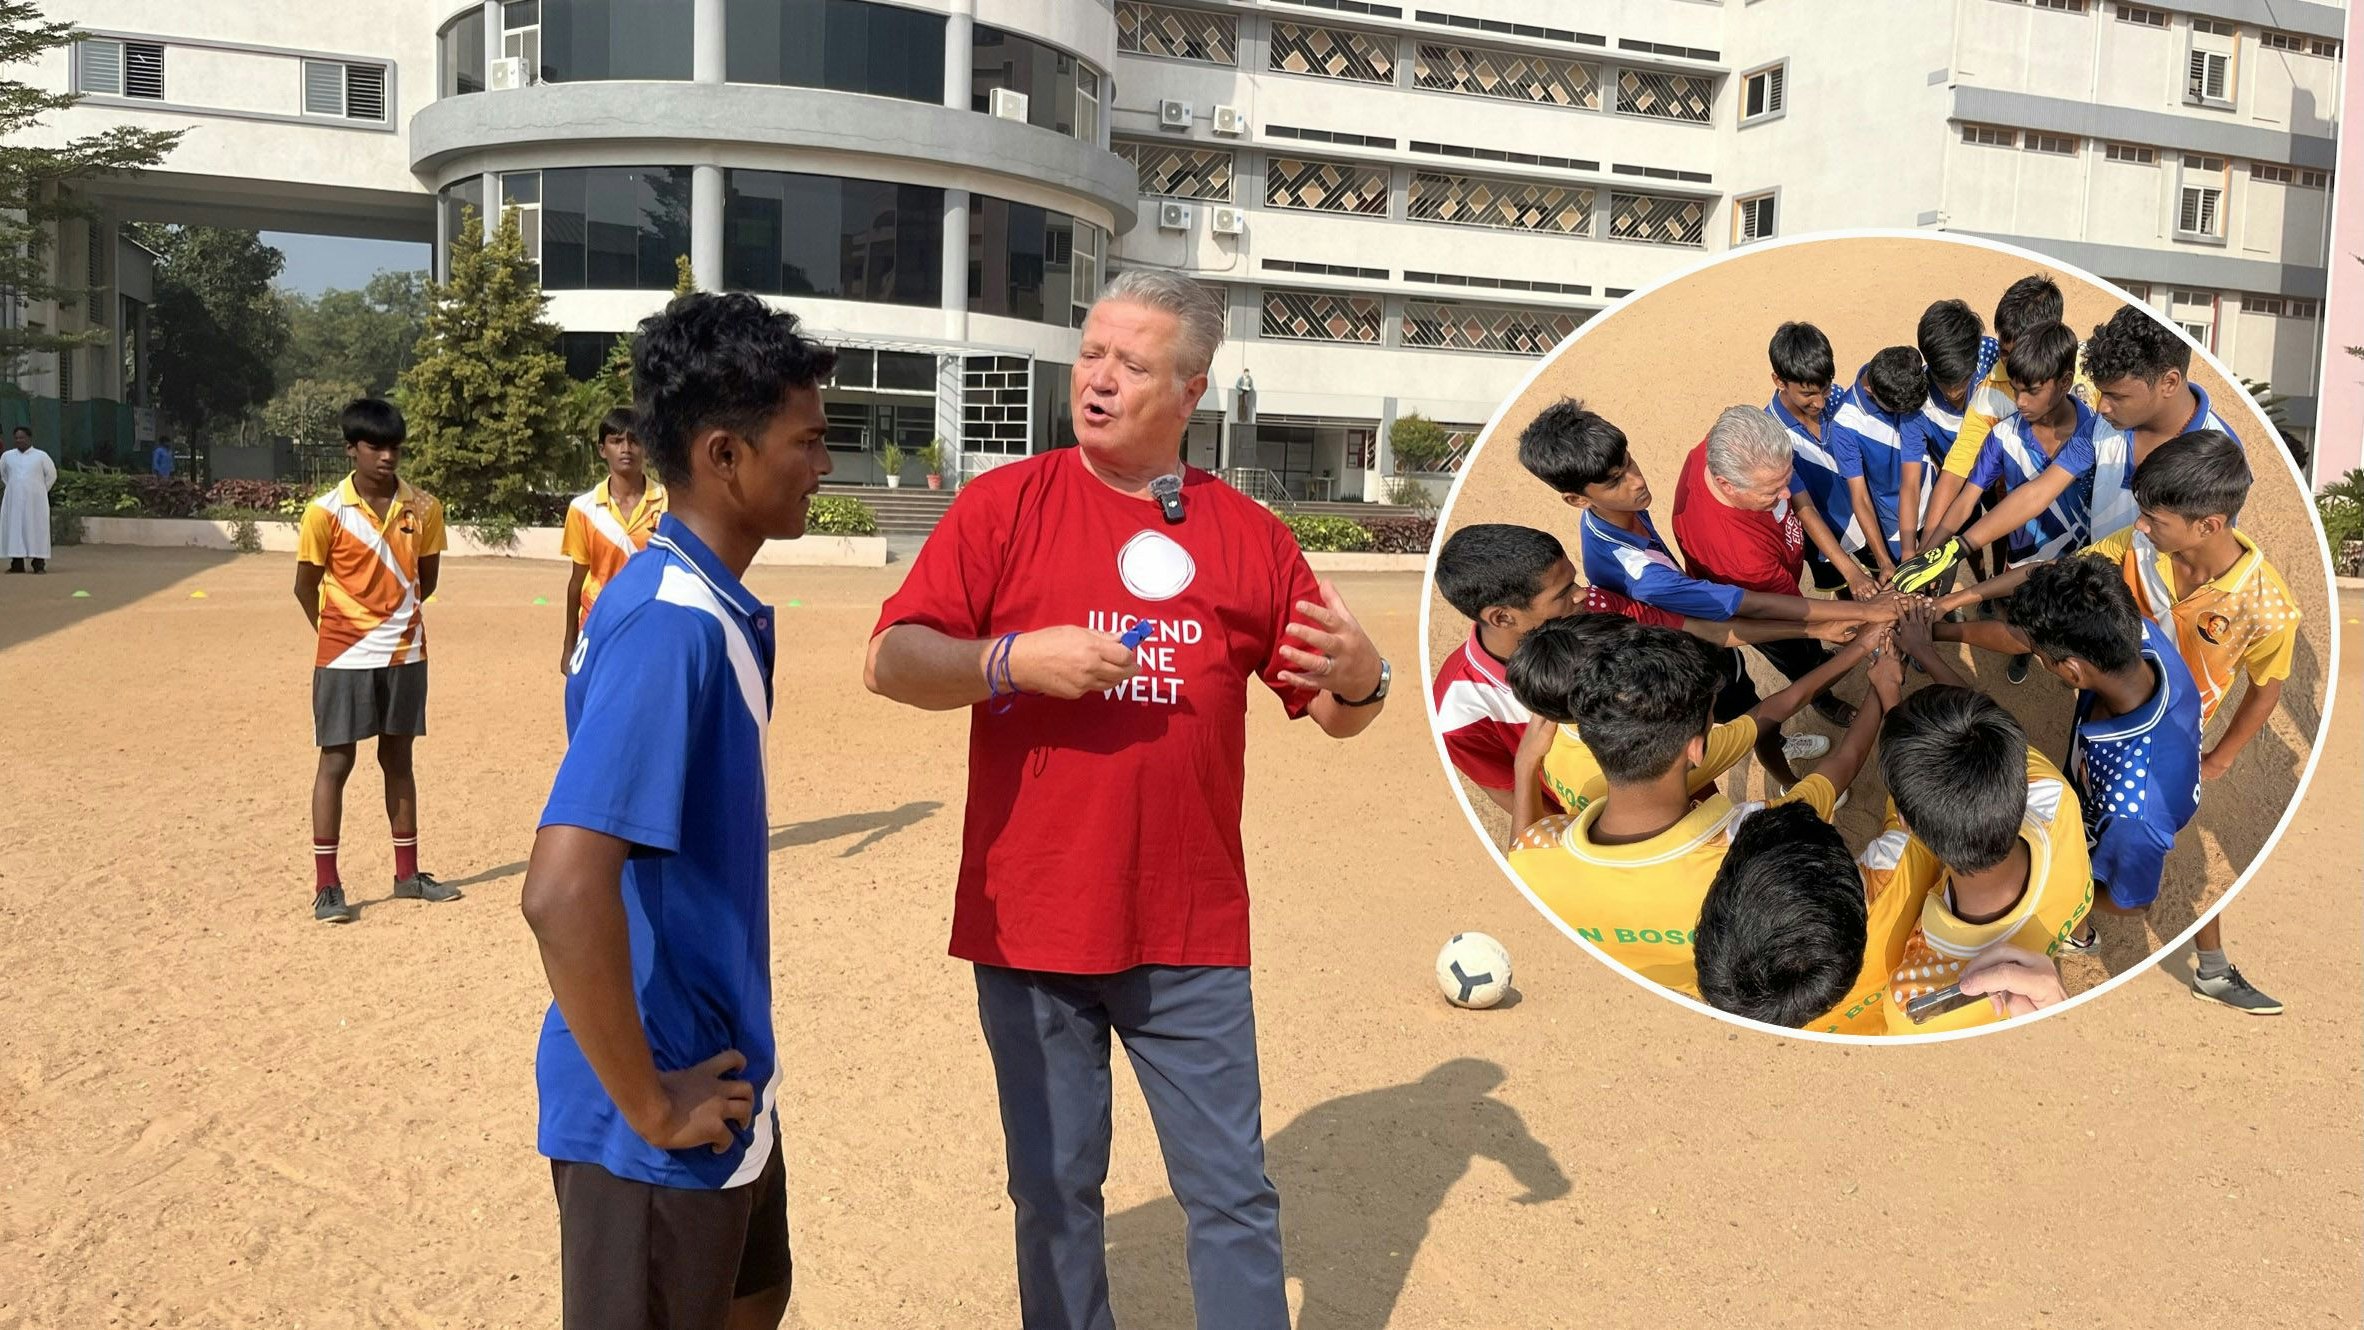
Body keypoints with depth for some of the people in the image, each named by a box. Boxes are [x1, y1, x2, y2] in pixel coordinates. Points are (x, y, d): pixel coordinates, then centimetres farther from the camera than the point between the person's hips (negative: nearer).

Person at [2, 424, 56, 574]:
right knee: (14, 528, 0)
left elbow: (51, 474, 9)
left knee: (37, 529, -4)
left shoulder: (41, 456, -1)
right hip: (14, 501, 3)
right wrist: (12, 488, 16)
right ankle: (17, 564, 4)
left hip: (35, 501, -3)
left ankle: (39, 564, -3)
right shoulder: (7, 456, 7)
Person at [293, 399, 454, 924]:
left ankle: (407, 874, 23)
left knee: (398, 760, 13)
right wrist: (340, 632, 6)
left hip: (405, 654, 3)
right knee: (335, 762, 2)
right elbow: (305, 587, -1)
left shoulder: (423, 508, -1)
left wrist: (392, 620, 7)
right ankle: (326, 885, 9)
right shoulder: (326, 512, -9)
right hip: (345, 658, -3)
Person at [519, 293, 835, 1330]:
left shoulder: (710, 606, 5)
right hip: (661, 1124, -9)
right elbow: (561, 892, -33)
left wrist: (734, 1061, 17)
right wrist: (650, 1105, -22)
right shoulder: (670, 624, -25)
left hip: (723, 1073, 9)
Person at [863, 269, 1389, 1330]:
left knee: (1233, 1196, 9)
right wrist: (1015, 659, -21)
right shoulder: (1004, 504, 0)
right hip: (1030, 925, -1)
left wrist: (1360, 679, -14)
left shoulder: (1249, 533, 5)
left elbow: (1334, 713, 9)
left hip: (1191, 935, 1)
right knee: (1054, 1195, 14)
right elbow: (890, 663, -5)